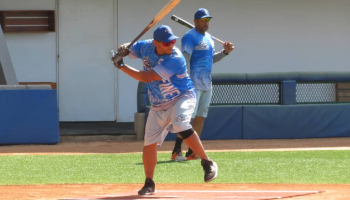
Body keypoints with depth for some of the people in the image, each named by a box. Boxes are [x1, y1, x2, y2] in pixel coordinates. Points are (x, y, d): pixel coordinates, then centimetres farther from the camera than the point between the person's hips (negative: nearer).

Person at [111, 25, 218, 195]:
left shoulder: (175, 59, -29)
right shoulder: (146, 47, -9)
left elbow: (146, 77, -30)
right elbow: (126, 50, 9)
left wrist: (121, 66, -25)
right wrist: (123, 49, -17)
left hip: (182, 98, -6)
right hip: (158, 105, 6)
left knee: (180, 124, -35)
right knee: (149, 143, 3)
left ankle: (207, 163, -25)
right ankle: (149, 183, 19)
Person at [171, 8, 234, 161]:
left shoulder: (209, 38, 17)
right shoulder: (190, 37, -9)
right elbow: (185, 60, -15)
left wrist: (225, 52, 9)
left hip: (207, 85, 9)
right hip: (193, 84, -9)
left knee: (200, 118, 7)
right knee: (188, 117, -13)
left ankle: (192, 152, 11)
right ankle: (176, 151, -13)